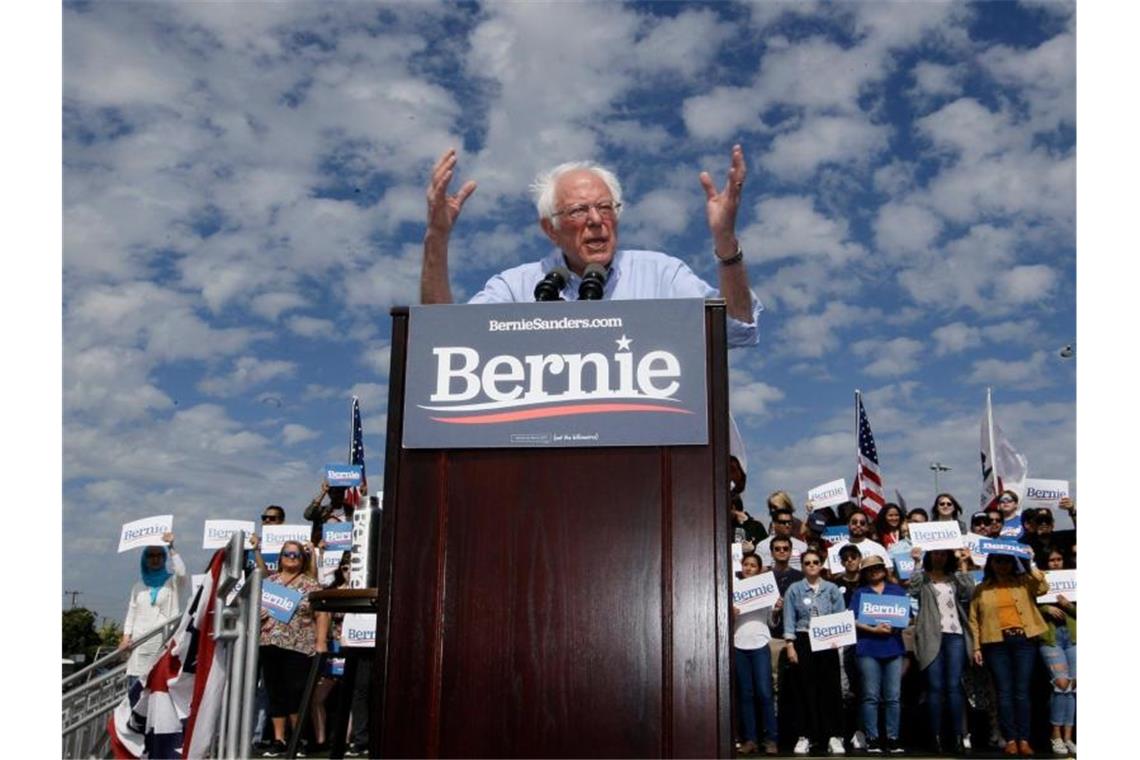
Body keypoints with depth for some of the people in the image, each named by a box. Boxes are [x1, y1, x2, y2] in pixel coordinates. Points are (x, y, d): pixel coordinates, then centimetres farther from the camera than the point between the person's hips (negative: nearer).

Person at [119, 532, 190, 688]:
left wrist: (170, 548, -9)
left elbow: (181, 572, -15)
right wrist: (126, 636, 3)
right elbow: (131, 612, 16)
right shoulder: (138, 585, 18)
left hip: (164, 642, -3)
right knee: (135, 685, -4)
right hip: (139, 644, 3)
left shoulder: (172, 582, 7)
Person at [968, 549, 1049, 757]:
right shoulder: (981, 589, 9)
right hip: (996, 644, 0)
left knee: (1022, 691, 0)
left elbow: (1043, 587, -10)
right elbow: (974, 620, 6)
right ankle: (1010, 739, 3)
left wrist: (1028, 565, -9)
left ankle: (1024, 740, 2)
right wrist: (976, 647, -1)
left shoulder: (1023, 582, 11)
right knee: (1004, 691, 0)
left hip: (1023, 640, 0)